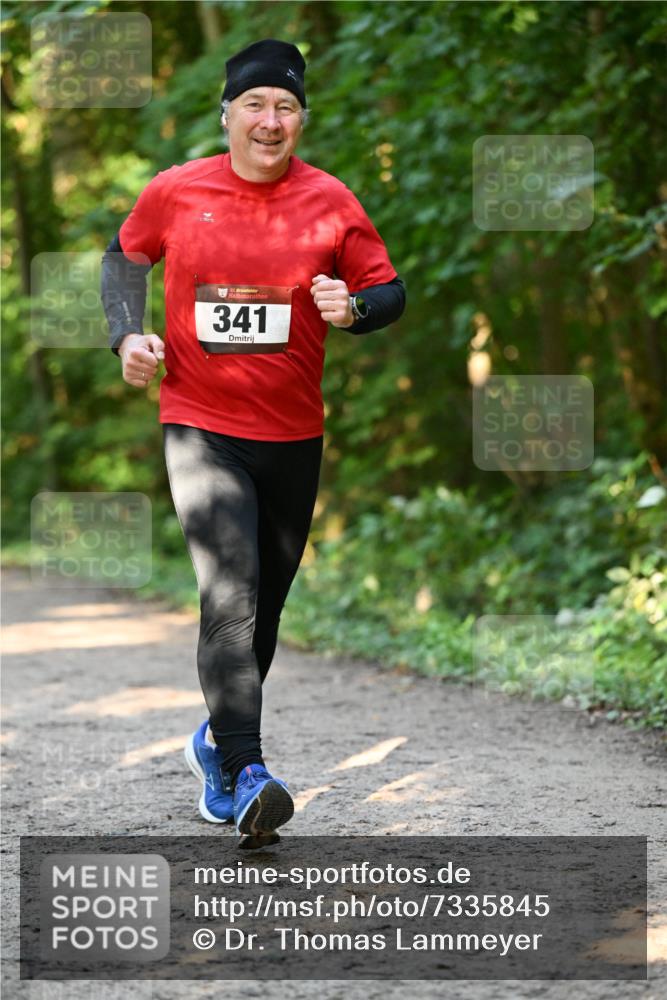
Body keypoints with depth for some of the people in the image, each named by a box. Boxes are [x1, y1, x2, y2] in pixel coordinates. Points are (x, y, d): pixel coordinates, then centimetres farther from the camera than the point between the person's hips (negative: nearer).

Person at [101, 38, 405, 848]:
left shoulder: (331, 203, -1)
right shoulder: (175, 192, -2)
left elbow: (388, 290, 7)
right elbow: (125, 255, 16)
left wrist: (354, 307, -16)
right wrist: (129, 333, 0)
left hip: (293, 433, 3)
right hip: (200, 424, -3)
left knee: (265, 600, 13)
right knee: (228, 590, -19)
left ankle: (218, 739, 36)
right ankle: (245, 777, -25)